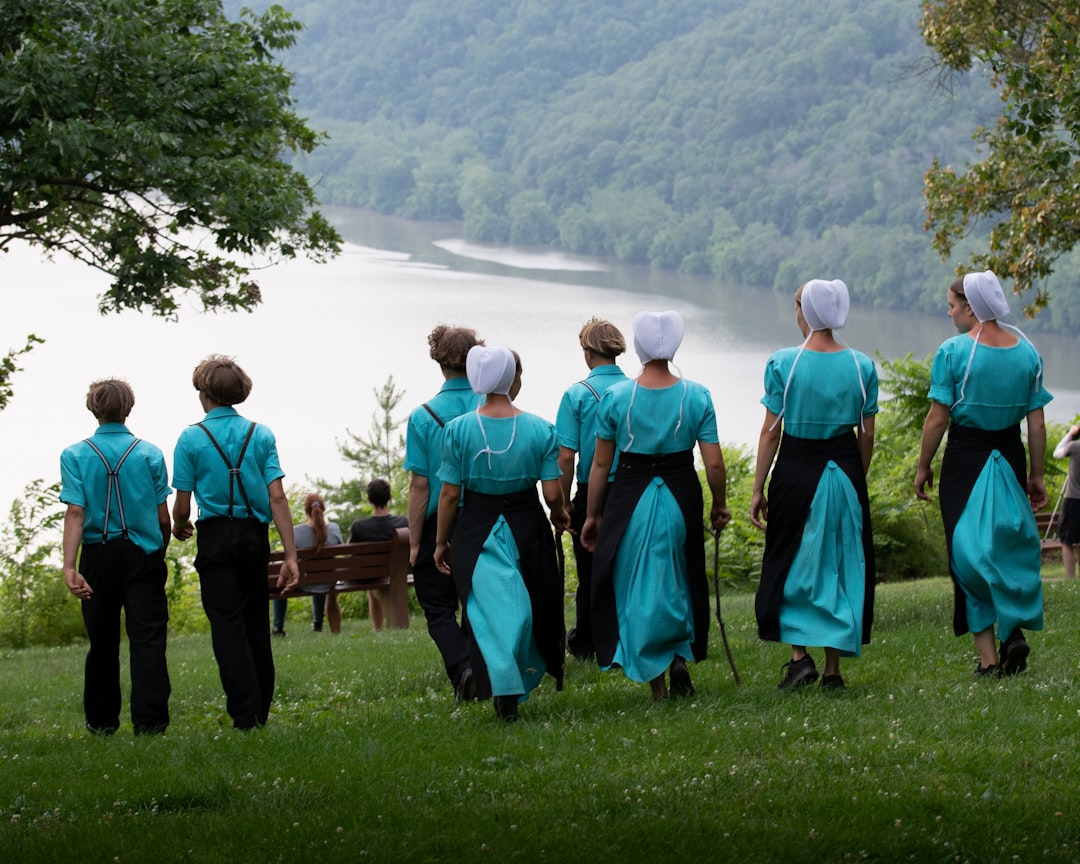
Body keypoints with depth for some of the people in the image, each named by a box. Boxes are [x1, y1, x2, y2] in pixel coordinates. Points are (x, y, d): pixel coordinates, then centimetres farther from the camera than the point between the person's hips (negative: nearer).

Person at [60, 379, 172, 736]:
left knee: (102, 643, 12)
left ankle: (101, 723, 20)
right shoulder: (150, 454, -1)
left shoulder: (75, 456, -1)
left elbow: (75, 512, -11)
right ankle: (149, 721, -14)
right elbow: (163, 517, 1)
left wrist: (69, 567, -16)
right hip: (143, 555, -1)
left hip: (98, 555, 1)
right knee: (147, 639, -3)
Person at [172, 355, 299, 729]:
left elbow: (182, 506, -5)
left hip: (215, 537, -3)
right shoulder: (261, 435, 3)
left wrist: (179, 527, 19)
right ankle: (261, 710, 20)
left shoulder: (191, 438, -4)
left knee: (227, 624, -2)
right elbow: (277, 497, -5)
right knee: (256, 621, 14)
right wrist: (290, 555, -5)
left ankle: (245, 716, -10)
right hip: (255, 535, 3)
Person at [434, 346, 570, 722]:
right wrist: (560, 514, 15)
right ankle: (528, 676, 35)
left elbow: (450, 494, -6)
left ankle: (503, 690, -15)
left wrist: (441, 542, 6)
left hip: (476, 530, -1)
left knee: (489, 609, -1)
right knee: (532, 605, 19)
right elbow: (552, 493, -8)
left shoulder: (458, 429, -8)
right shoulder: (540, 430, -8)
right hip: (527, 527, 1)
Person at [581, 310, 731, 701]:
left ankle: (655, 681, 10)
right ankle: (679, 655, 3)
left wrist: (593, 515, 8)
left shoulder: (615, 397, -7)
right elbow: (714, 463, -6)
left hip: (629, 500, -1)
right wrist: (719, 506, 11)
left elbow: (601, 464, -2)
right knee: (679, 581, 21)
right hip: (681, 496, 1)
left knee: (636, 586, 10)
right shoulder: (697, 396, -6)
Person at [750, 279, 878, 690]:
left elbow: (770, 432, -7)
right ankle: (833, 669, 12)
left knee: (790, 564, 11)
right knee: (841, 565, 10)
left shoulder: (782, 363, -9)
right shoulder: (862, 366, -1)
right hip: (845, 471, 2)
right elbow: (867, 434, 4)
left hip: (796, 471, -2)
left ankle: (799, 655, 0)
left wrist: (757, 490, -1)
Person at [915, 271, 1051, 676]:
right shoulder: (1027, 352, 2)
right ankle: (1016, 627, -2)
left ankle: (988, 656, 2)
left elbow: (938, 418, -10)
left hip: (965, 458, -3)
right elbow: (1037, 422, 3)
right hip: (1010, 456, 4)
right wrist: (1036, 475, 11)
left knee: (969, 550, 3)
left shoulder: (953, 352, -11)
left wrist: (923, 467, 1)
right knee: (1011, 543, 17)